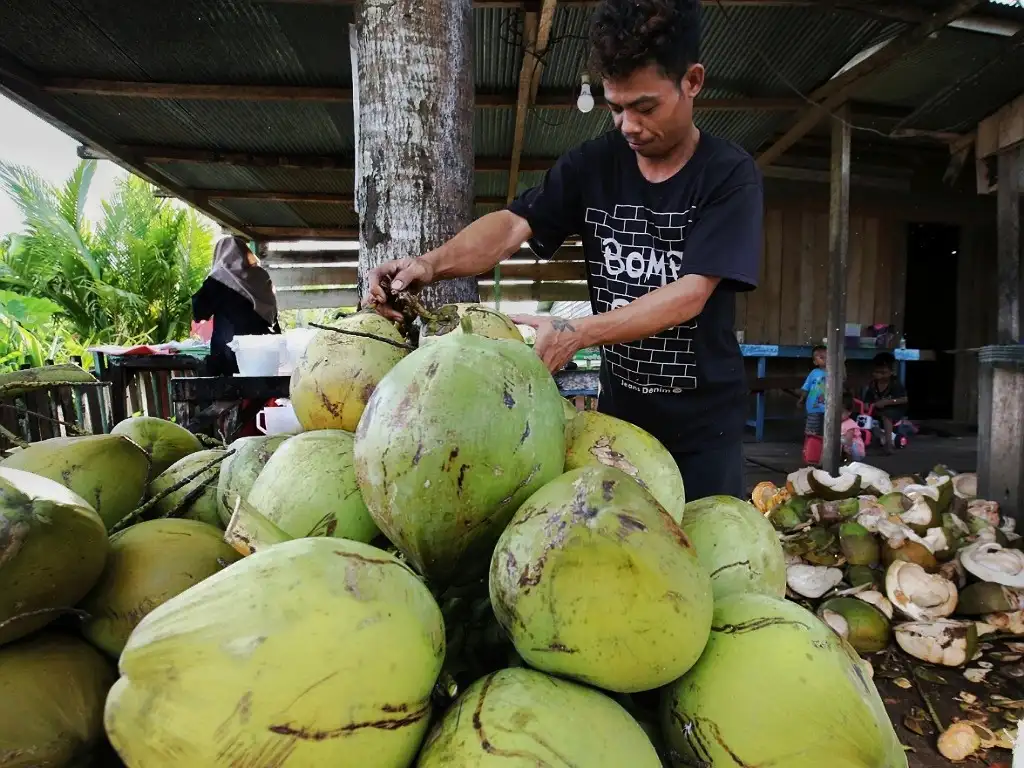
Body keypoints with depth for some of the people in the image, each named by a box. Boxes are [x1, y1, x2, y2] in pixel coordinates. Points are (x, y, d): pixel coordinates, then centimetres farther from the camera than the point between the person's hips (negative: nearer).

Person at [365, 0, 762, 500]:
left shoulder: (730, 175, -12)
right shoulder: (592, 165, -2)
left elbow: (691, 294, -23)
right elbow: (513, 224, -16)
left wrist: (576, 334, -35)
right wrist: (431, 265, -35)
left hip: (704, 418, -3)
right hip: (619, 406, 3)